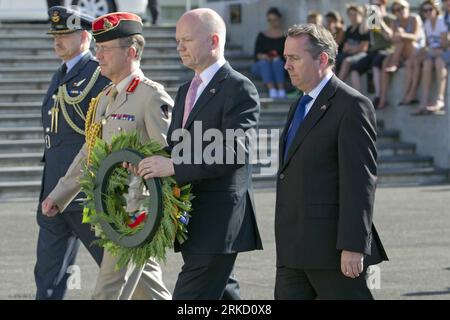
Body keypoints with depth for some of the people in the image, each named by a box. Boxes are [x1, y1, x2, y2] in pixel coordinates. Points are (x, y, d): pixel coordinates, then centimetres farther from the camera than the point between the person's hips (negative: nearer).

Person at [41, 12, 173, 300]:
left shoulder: (152, 97, -13)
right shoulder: (105, 98, 14)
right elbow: (89, 153, 20)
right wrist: (59, 196, 15)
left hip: (138, 209, -9)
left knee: (109, 291, -8)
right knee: (147, 289, 15)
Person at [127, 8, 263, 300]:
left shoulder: (239, 89, -10)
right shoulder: (186, 91, 19)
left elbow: (233, 151, -20)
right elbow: (174, 146, 19)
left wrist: (174, 166, -25)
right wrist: (152, 163, -4)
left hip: (219, 219, -9)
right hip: (192, 220, 9)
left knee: (191, 295, -12)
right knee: (223, 294, 14)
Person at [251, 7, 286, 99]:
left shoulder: (285, 36, 10)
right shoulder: (262, 35, 15)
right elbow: (257, 54, 6)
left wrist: (280, 57, -18)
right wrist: (262, 56, -17)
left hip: (280, 67, -1)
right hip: (261, 67, 1)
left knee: (277, 62, -34)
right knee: (264, 62, -33)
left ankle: (281, 91, -51)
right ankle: (272, 90, -54)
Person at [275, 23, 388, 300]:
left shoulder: (352, 106, -11)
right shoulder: (300, 107, 19)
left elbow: (361, 180, -17)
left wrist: (353, 246, -22)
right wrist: (286, 245, 19)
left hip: (331, 244, -9)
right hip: (293, 251, 9)